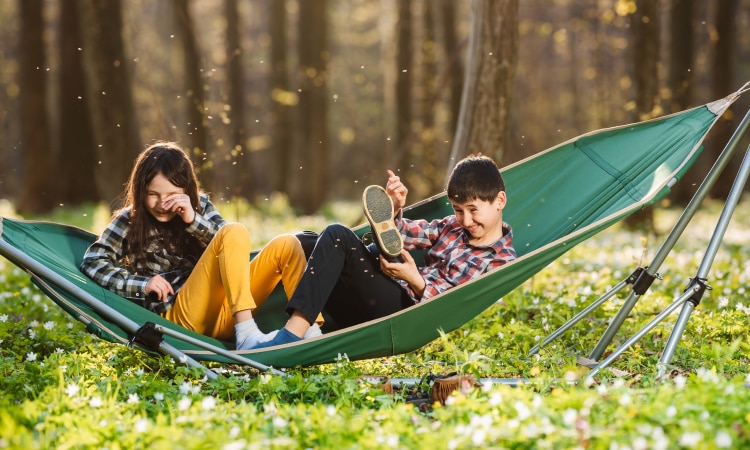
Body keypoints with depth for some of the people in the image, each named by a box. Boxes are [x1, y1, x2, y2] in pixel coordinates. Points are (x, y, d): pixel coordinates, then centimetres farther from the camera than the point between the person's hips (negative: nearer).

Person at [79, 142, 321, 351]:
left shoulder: (200, 205, 15)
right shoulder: (130, 221, 8)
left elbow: (233, 249, 3)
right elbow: (92, 262, 1)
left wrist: (193, 220, -11)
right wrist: (142, 284, -10)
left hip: (228, 312, 5)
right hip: (183, 314, -5)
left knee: (286, 245, -13)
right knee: (235, 232, -25)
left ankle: (310, 328, -28)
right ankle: (247, 335, -39)